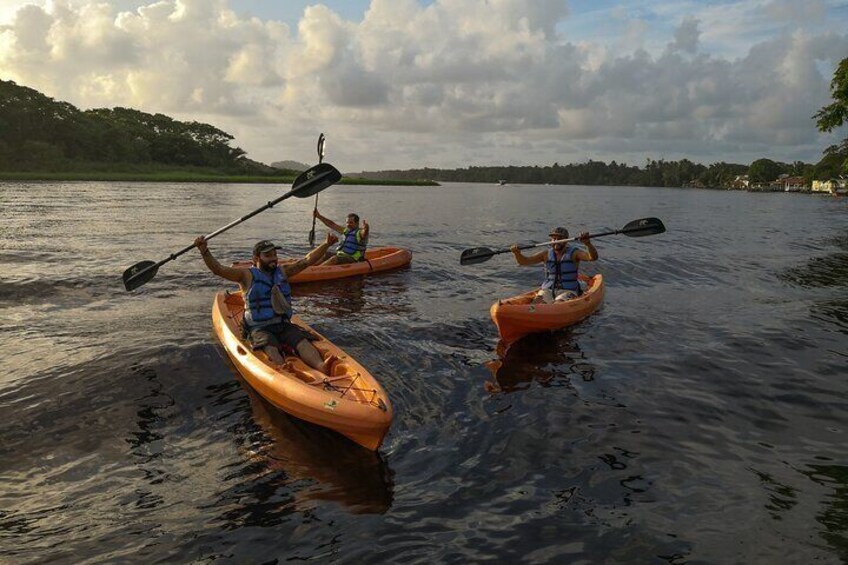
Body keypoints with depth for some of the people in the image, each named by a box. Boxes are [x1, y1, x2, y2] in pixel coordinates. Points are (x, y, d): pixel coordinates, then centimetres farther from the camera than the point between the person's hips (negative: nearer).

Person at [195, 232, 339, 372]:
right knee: (270, 348, -33)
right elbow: (218, 269, -11)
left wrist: (326, 244, 0)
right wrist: (204, 251, -27)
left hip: (284, 325, 4)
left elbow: (307, 260, 11)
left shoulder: (282, 271, 14)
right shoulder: (247, 275, 0)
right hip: (259, 328, -4)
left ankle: (320, 366, -49)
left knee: (302, 341, -24)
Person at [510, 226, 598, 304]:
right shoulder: (546, 254, 9)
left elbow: (593, 257, -16)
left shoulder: (574, 253, 1)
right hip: (548, 290, 3)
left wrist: (588, 243, -35)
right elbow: (524, 261, 4)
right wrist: (517, 253, -19)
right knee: (536, 303, -26)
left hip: (568, 291, -2)